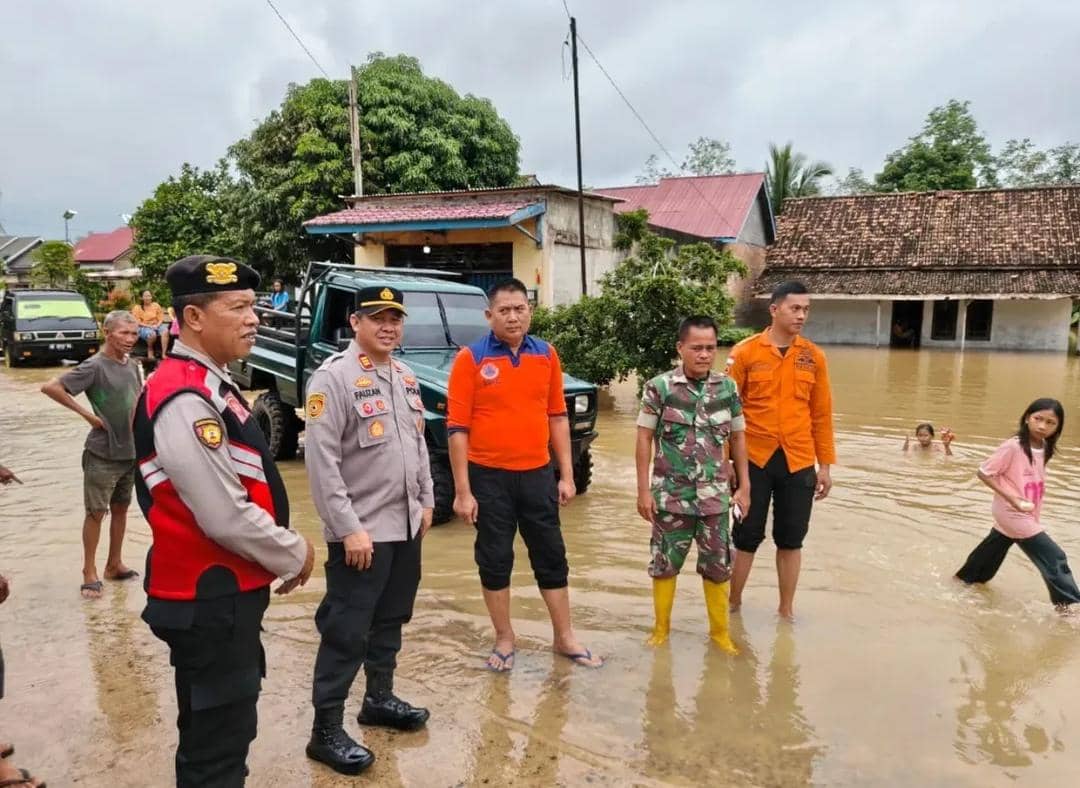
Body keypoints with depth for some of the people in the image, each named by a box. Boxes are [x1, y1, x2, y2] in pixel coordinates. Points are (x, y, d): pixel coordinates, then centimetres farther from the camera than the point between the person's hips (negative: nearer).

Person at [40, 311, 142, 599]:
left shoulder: (132, 365, 5)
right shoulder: (95, 366, -15)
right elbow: (50, 387, -21)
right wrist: (87, 414, -19)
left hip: (131, 451, 6)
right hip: (103, 454, -6)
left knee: (120, 508, 15)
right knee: (96, 512, 2)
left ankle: (114, 564, 27)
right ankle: (90, 572, 13)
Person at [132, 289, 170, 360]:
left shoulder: (156, 305, 7)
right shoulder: (137, 308, -3)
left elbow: (161, 318, 8)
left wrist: (157, 325, -12)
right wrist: (149, 326, -18)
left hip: (156, 326, 3)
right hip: (143, 327, -3)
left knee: (165, 331, -31)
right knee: (152, 333, -38)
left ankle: (164, 354, -35)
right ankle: (150, 350, -8)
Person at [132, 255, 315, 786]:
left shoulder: (210, 385, 8)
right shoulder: (184, 400, -24)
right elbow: (226, 518, -27)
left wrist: (285, 547, 7)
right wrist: (294, 555, -12)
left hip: (221, 592, 10)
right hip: (208, 600, -10)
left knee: (217, 733, 25)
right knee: (217, 744, 5)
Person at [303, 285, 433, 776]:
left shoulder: (406, 378, 11)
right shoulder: (334, 377, -14)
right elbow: (321, 460, -19)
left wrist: (426, 501, 14)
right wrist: (349, 528, -20)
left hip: (406, 526, 8)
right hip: (362, 532, -7)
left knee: (390, 620, 19)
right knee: (346, 631, 0)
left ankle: (380, 698, 36)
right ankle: (326, 730, 13)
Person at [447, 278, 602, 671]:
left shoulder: (546, 355, 3)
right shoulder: (470, 359, -8)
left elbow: (557, 417, 9)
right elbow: (458, 428, -9)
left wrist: (566, 475, 6)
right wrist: (462, 490, -11)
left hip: (538, 473, 3)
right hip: (489, 477, -3)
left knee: (552, 556, 13)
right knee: (495, 561, 10)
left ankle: (565, 637, 28)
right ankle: (504, 639, 27)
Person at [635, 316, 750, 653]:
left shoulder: (727, 388, 0)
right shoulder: (659, 387, -9)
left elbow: (737, 438, 9)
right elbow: (644, 439, -4)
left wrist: (744, 486, 7)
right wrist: (644, 490, -6)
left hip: (715, 496, 2)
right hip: (670, 496, -2)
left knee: (718, 567, 11)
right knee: (664, 564, 10)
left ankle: (720, 631, 28)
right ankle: (661, 628, 29)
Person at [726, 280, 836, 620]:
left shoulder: (814, 356, 3)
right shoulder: (745, 352, -6)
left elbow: (822, 414, 7)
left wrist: (825, 464, 7)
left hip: (799, 462, 2)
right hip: (754, 460, -2)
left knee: (791, 540, 12)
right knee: (746, 538, 9)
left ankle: (787, 610, 28)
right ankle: (733, 604, 28)